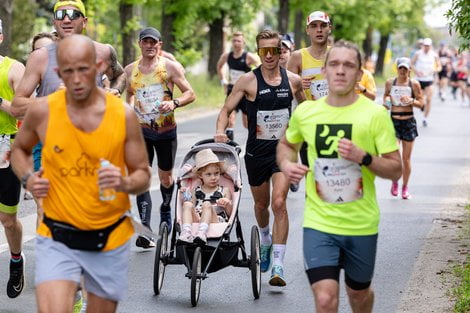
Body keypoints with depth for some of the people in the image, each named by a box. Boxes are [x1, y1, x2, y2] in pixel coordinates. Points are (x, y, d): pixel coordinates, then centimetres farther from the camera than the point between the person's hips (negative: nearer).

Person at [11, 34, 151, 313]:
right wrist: (27, 177, -5)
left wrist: (125, 183, -21)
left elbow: (143, 176, 2)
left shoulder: (124, 115, -6)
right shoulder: (42, 112, -6)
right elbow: (19, 149, 15)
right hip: (58, 238, -1)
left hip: (110, 238, 1)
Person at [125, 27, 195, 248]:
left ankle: (166, 210, 44)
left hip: (166, 130, -1)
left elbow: (190, 93, -4)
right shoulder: (130, 70, 6)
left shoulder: (170, 67, -3)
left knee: (166, 176, 13)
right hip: (141, 130, 1)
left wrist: (174, 103, -22)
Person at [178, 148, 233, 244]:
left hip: (216, 221, -2)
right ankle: (186, 233, -47)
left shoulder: (224, 191, 19)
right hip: (196, 220, 2)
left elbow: (230, 214, 14)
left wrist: (228, 204, -7)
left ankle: (202, 232, -55)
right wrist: (186, 199, 3)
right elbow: (191, 211, 19)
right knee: (187, 204, -23)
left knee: (207, 204, -29)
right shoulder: (195, 191, 24)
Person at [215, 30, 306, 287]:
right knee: (261, 204, 17)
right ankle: (266, 241, 49)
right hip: (256, 152, 1)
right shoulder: (248, 81, -6)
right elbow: (226, 109, -2)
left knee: (279, 203, -17)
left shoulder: (293, 80, 1)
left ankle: (278, 264, -16)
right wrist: (220, 131, -20)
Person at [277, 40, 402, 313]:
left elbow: (396, 170, -6)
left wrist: (363, 157, -24)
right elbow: (287, 144, 20)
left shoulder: (375, 114, -9)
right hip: (319, 223, 0)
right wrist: (286, 164, -3)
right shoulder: (305, 112, -2)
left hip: (362, 224, 0)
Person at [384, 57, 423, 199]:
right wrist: (387, 100, -2)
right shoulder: (390, 82, 3)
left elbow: (421, 103, 2)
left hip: (408, 121, 0)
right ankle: (394, 182, 14)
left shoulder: (414, 84, -2)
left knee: (406, 158, 5)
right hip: (394, 120, 0)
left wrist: (411, 101, -17)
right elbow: (385, 96, 20)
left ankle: (405, 187, 20)